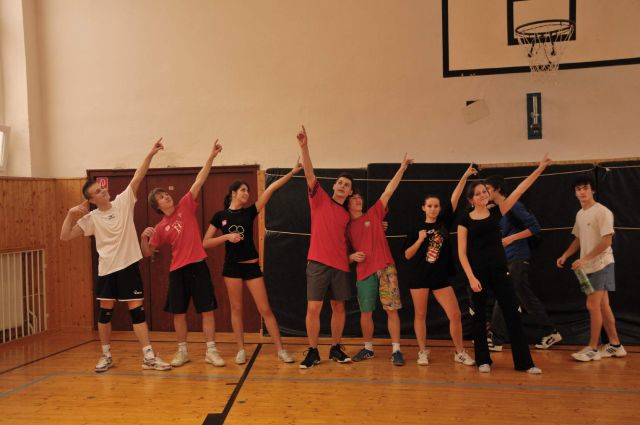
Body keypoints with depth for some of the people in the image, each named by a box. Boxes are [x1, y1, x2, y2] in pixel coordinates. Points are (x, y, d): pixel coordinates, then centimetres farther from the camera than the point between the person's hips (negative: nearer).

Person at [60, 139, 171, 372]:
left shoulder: (123, 202, -1)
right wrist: (71, 214, -13)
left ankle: (148, 357, 2)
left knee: (137, 309, -1)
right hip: (106, 269, 1)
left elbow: (138, 177, -9)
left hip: (128, 265, 0)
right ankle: (106, 356, 26)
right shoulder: (91, 218, -2)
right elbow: (65, 236, -1)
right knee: (105, 312, 9)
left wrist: (150, 154, -16)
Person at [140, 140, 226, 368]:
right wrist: (143, 237, -10)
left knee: (207, 310, 0)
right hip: (177, 270, 2)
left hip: (198, 265, -1)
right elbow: (147, 252, 10)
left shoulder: (186, 206, 2)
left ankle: (210, 351, 9)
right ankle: (182, 351, 23)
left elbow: (199, 181, -5)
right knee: (179, 313, 8)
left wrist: (211, 157, -10)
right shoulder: (160, 228, 5)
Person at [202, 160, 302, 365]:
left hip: (252, 266, 0)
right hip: (232, 267, 0)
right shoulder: (220, 216, 0)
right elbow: (205, 243, -2)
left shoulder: (250, 212, 1)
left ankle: (280, 350, 7)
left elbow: (271, 189, -7)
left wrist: (292, 173, -13)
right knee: (236, 309, 8)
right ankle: (241, 350, 20)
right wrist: (227, 236, -16)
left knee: (265, 309, 1)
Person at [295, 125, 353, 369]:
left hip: (340, 265, 4)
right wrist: (304, 147, -23)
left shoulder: (347, 215, 13)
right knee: (313, 308, -4)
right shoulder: (320, 199, 2)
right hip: (318, 263, -4)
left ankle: (336, 349, 24)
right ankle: (313, 352, 8)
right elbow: (310, 176, -12)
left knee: (338, 307, 10)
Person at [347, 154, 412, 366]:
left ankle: (396, 350, 3)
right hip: (364, 272, 1)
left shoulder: (373, 214, 7)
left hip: (386, 268, -1)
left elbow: (388, 191, 3)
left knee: (391, 309, -4)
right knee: (365, 312, 5)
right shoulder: (346, 228, 10)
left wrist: (402, 168, 0)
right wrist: (352, 256, -7)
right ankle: (368, 348, 23)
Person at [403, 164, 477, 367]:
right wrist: (420, 240, -13)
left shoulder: (444, 223, 5)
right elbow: (407, 255, 1)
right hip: (419, 276, -2)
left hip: (441, 276, 2)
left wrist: (464, 177, -7)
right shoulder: (417, 228, 1)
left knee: (455, 315, -1)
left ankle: (460, 353, 14)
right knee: (420, 314, 5)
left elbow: (454, 199, -2)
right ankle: (422, 352, 19)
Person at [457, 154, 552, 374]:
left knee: (513, 314, 2)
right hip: (477, 273, -2)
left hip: (499, 271, 2)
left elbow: (519, 190, 1)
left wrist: (539, 169, -4)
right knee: (479, 317, 7)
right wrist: (471, 277, -13)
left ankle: (524, 362, 10)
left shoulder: (496, 212, 6)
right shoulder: (466, 220, -2)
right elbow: (462, 252, -5)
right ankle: (483, 361, 19)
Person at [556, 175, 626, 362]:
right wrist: (565, 256, 8)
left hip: (601, 265, -8)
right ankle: (615, 345, 21)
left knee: (592, 305, -7)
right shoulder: (580, 214, 11)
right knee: (602, 305, 12)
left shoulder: (602, 212, -14)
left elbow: (607, 241, -20)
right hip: (589, 266, 8)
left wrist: (584, 259, -22)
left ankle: (592, 348, 3)